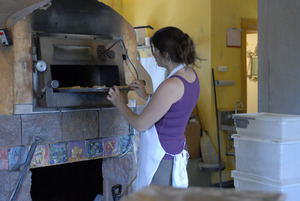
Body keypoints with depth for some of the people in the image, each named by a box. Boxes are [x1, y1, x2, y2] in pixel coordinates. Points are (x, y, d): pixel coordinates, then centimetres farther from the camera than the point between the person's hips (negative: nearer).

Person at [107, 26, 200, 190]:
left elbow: (140, 124, -17)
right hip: (176, 149, 9)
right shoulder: (190, 74, 3)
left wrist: (120, 104, 0)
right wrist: (146, 95, 21)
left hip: (161, 158, -9)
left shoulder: (171, 85, -25)